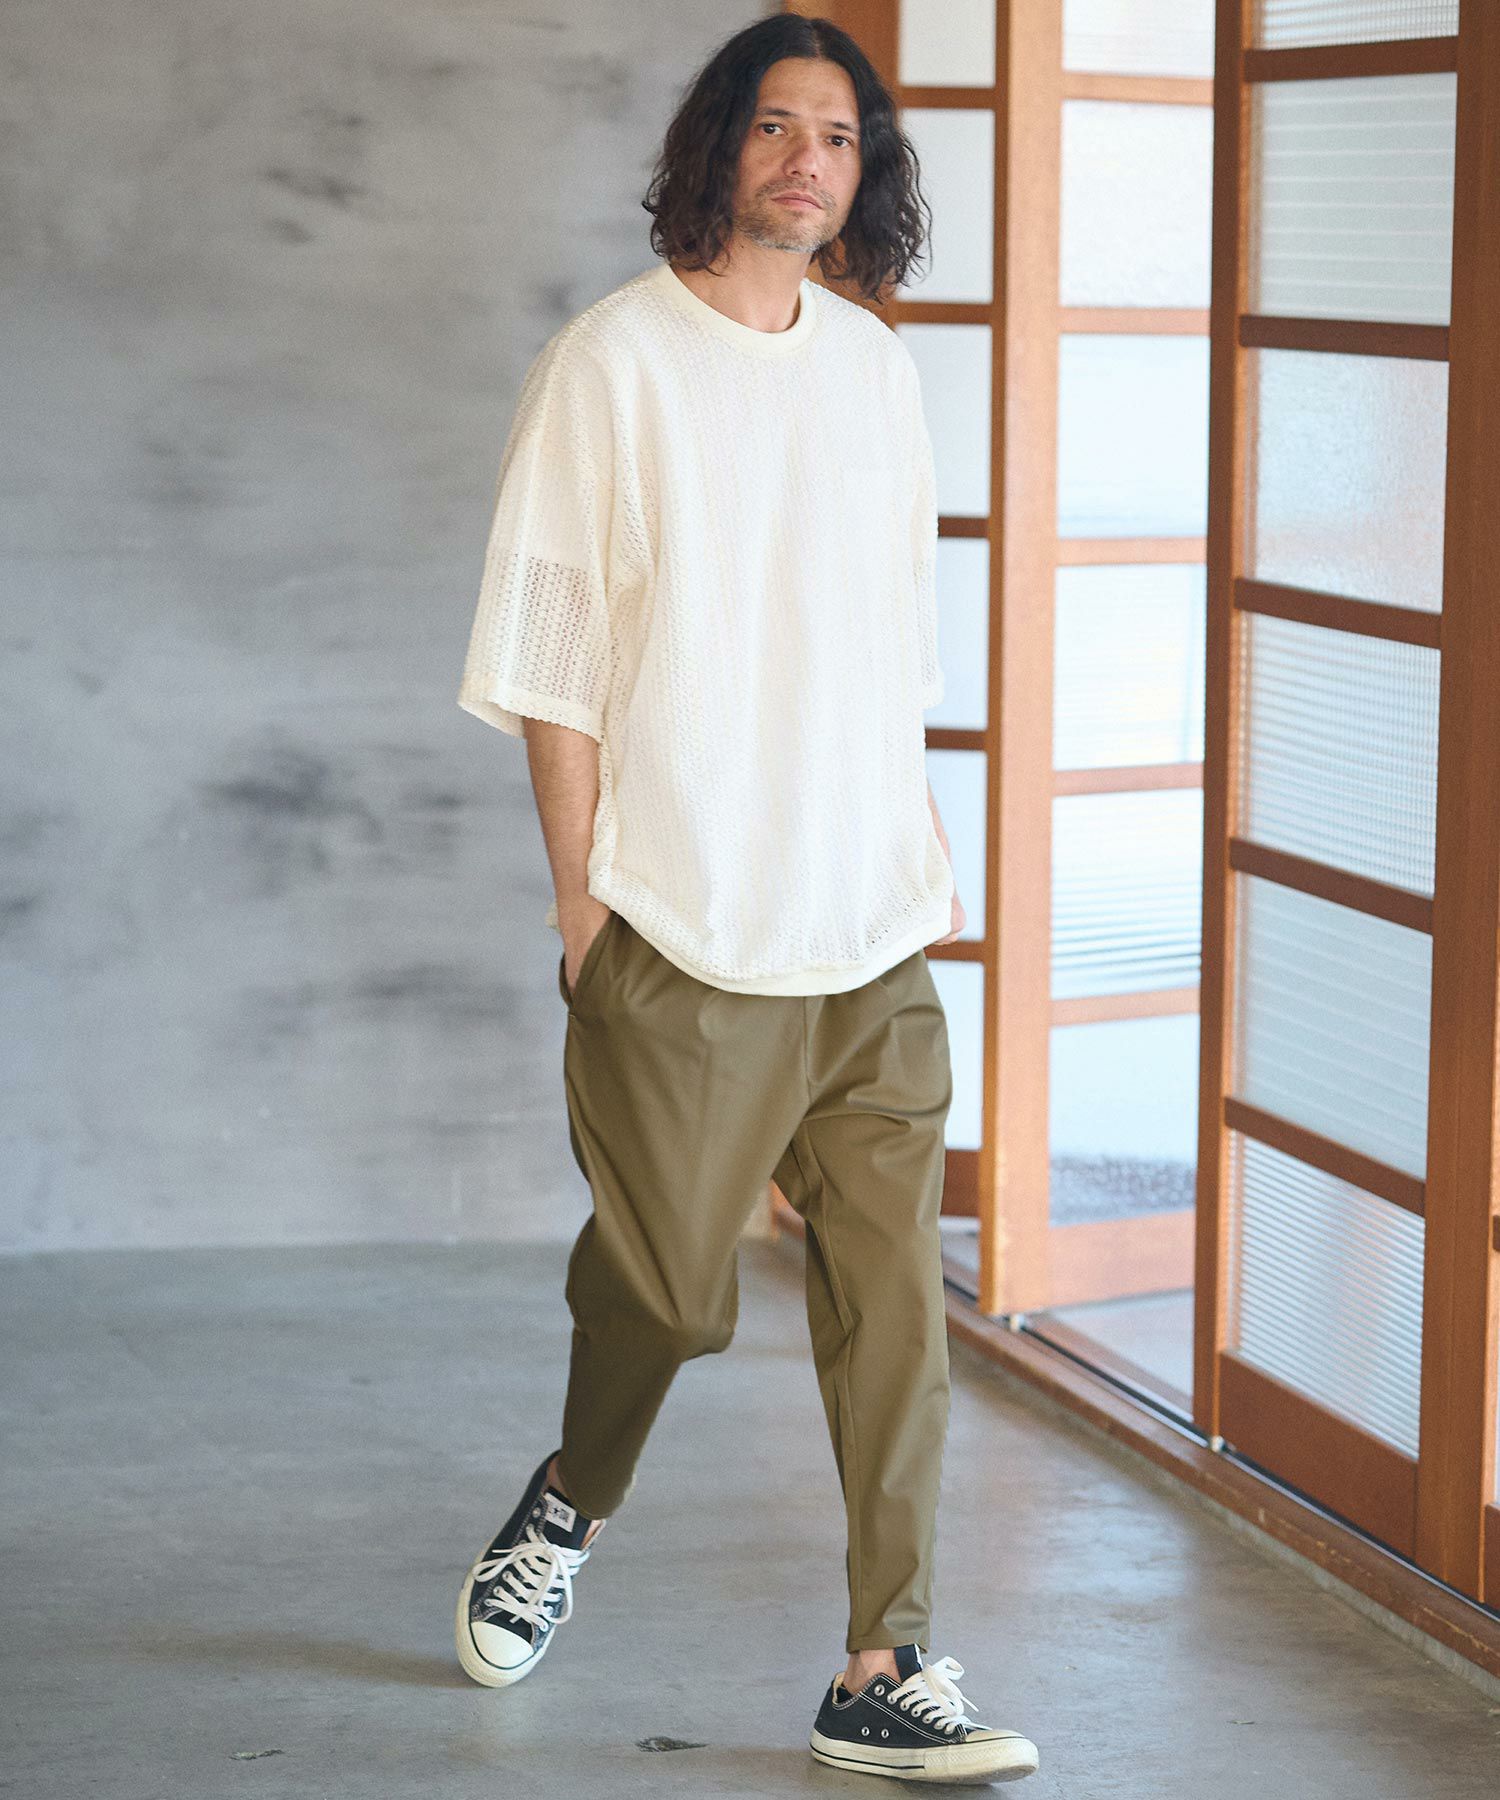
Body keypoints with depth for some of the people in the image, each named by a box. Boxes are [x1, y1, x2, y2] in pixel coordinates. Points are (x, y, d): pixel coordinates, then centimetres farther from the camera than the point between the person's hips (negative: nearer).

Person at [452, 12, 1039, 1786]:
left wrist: (926, 846, 14)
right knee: (667, 1279, 3)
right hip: (686, 926, -5)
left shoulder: (876, 365, 12)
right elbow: (552, 662, -6)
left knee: (892, 1296, 2)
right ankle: (571, 1499, 35)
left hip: (875, 926, 5)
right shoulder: (611, 361, -5)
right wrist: (580, 902, -8)